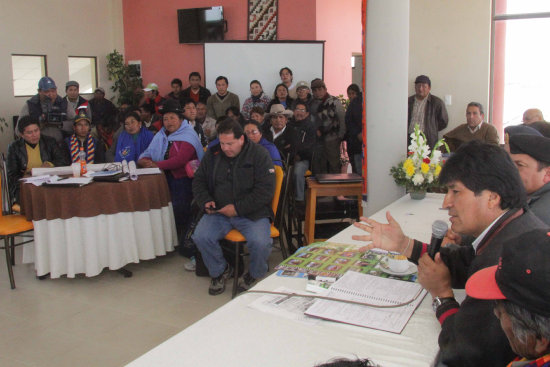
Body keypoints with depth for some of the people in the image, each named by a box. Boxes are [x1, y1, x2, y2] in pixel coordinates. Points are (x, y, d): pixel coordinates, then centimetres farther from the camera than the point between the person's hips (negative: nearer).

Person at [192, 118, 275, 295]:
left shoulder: (259, 154, -5)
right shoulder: (212, 154, 9)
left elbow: (265, 190, -12)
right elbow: (199, 181, 20)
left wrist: (237, 208, -17)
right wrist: (206, 201, -1)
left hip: (251, 213, -3)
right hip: (218, 212, 4)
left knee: (260, 242, -29)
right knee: (201, 237, -22)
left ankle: (255, 274, 7)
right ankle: (220, 271, 8)